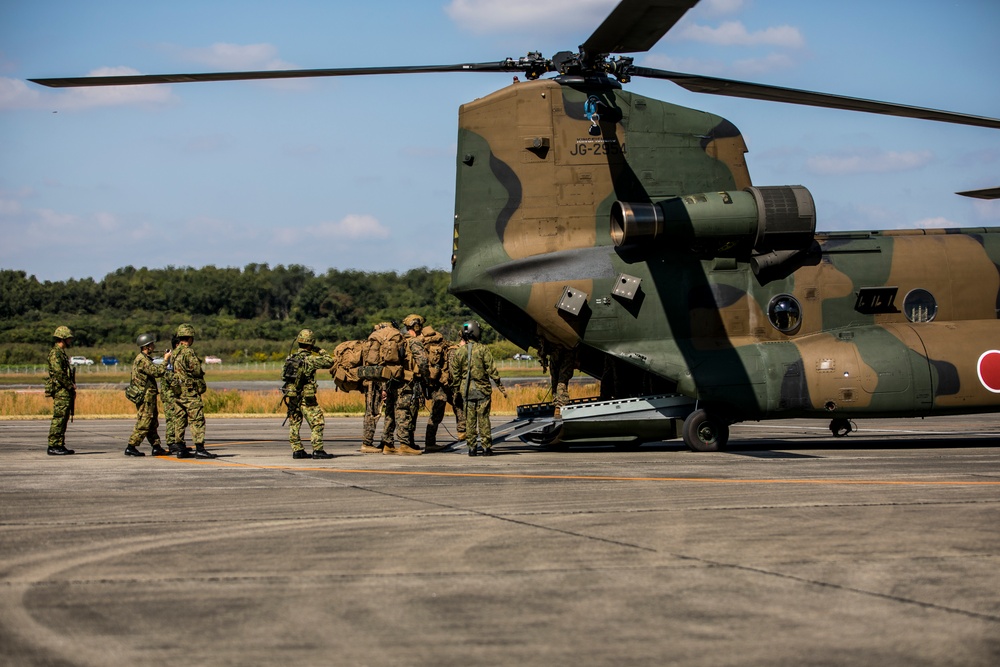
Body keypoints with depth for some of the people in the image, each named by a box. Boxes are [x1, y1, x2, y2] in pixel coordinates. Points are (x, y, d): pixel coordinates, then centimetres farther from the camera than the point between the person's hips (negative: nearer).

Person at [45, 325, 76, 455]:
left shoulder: (62, 353, 20)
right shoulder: (55, 353, -12)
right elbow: (58, 373, -21)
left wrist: (72, 388, 16)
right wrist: (71, 385, -14)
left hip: (66, 391, 10)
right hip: (60, 391, -10)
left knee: (63, 419, 11)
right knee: (58, 418, -10)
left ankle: (60, 446, 15)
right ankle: (53, 446, -10)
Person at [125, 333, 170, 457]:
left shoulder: (145, 358, 17)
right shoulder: (142, 360, -17)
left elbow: (155, 371, 17)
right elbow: (157, 372, -21)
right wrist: (165, 360, -13)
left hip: (149, 396, 11)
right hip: (145, 396, -11)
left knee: (153, 423, 13)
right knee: (143, 423, -8)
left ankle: (156, 447, 16)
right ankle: (130, 447, -6)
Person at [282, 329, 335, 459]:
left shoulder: (290, 358, 6)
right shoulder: (310, 359, -14)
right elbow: (330, 362, -9)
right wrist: (321, 352, 3)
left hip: (291, 397, 7)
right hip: (306, 398, -7)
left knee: (294, 424, 11)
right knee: (317, 423, -1)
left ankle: (297, 450, 13)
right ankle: (318, 450, -5)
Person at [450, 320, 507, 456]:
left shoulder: (459, 352, 2)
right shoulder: (482, 349, -8)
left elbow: (455, 375, 7)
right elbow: (492, 370, -9)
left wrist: (457, 391, 18)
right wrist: (501, 386, -3)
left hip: (467, 390, 2)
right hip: (483, 389, -2)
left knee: (470, 420, 6)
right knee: (483, 419, 1)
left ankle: (472, 448, 5)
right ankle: (486, 447, 2)